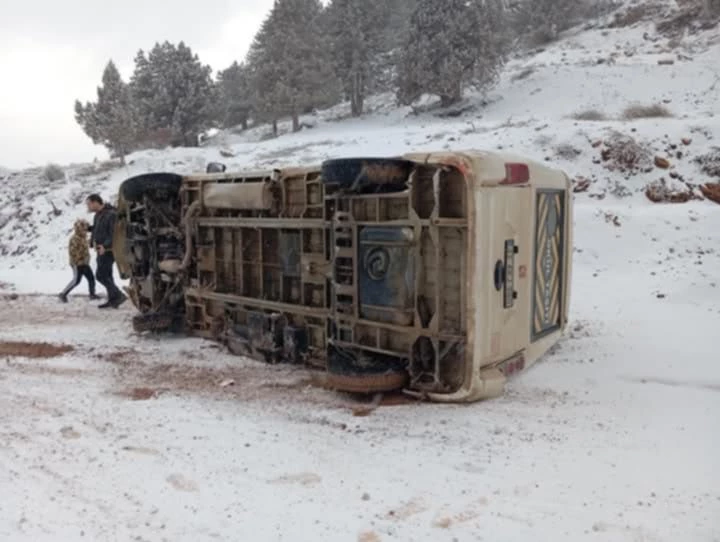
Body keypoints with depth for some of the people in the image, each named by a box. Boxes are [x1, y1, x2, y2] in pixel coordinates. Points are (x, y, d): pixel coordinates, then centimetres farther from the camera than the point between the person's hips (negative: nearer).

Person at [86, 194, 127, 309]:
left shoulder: (111, 214, -18)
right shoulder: (98, 215, 12)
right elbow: (95, 230, 19)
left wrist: (105, 246, -30)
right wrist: (92, 243, 5)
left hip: (107, 251, -10)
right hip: (101, 250, 10)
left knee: (100, 275, -10)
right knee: (107, 275, 11)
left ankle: (119, 295, -7)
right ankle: (112, 300, 16)